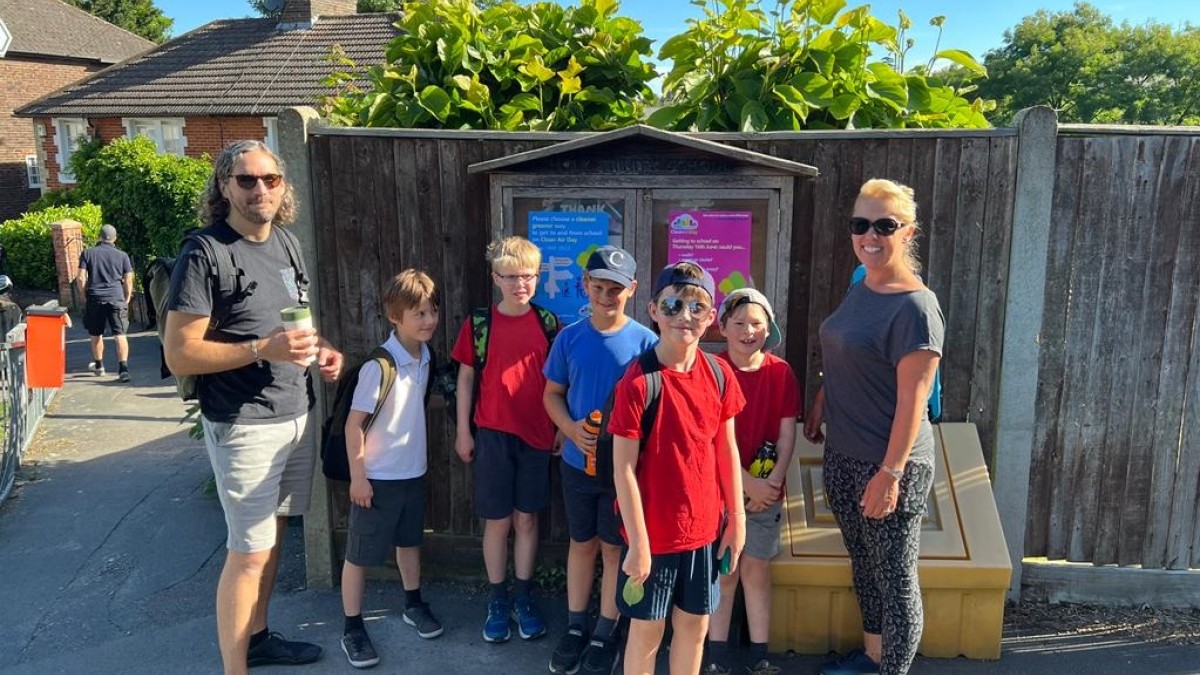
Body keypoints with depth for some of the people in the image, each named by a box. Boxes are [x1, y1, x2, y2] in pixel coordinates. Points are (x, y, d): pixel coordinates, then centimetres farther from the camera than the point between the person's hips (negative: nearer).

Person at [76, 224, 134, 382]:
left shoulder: (88, 254, 6)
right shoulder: (122, 255, 5)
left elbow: (80, 278, 1)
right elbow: (128, 280, 4)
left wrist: (85, 295, 13)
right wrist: (127, 300, 13)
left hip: (95, 298, 1)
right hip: (116, 298, -1)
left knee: (96, 335, 16)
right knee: (120, 334, -5)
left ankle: (98, 366, 32)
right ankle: (123, 368, -18)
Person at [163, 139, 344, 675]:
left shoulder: (286, 242, 8)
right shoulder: (204, 254, -14)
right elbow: (179, 355, -16)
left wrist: (321, 346, 2)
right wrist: (263, 350, -25)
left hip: (297, 414, 7)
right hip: (245, 425, -7)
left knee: (273, 532, 18)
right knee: (249, 552, -1)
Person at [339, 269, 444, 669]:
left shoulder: (426, 357, -1)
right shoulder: (379, 365, -23)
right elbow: (354, 423, -19)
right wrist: (358, 475, -16)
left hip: (413, 471, 7)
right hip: (377, 476, -7)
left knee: (409, 541, 23)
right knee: (360, 555, 7)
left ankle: (413, 605, 42)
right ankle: (352, 629, 21)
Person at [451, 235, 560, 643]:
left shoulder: (548, 323, 1)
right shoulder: (479, 323, -2)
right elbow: (465, 378, 3)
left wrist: (561, 428, 3)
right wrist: (463, 431, 2)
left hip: (536, 434, 1)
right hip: (492, 434, -1)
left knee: (527, 518, 10)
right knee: (497, 520, 7)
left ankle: (523, 598, 25)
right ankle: (498, 602, 22)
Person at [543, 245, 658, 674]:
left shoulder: (645, 341, -11)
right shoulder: (570, 338, -3)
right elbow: (553, 393, 5)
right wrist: (571, 428, -12)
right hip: (577, 461, 3)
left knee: (614, 547, 11)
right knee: (582, 543, 17)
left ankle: (605, 635, 27)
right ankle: (575, 627, 33)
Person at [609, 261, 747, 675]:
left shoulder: (719, 373, -3)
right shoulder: (639, 382, -19)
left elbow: (728, 449, 6)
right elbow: (624, 469, -17)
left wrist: (736, 517, 7)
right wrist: (638, 542, -15)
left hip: (705, 526, 5)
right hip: (654, 531, -5)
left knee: (695, 625, 19)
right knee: (647, 629, 13)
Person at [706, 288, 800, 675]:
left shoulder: (781, 372, -2)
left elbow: (787, 433, -1)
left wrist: (773, 481, -12)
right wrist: (747, 482, -16)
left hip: (767, 490, 2)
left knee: (756, 570, 12)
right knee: (723, 572, 8)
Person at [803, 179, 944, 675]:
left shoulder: (915, 306, -18)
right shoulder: (860, 290, 7)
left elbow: (913, 400, -20)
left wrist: (890, 473, -21)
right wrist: (819, 408, 23)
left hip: (888, 464, -8)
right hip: (843, 457, 8)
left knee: (895, 577, 8)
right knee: (863, 564, 21)